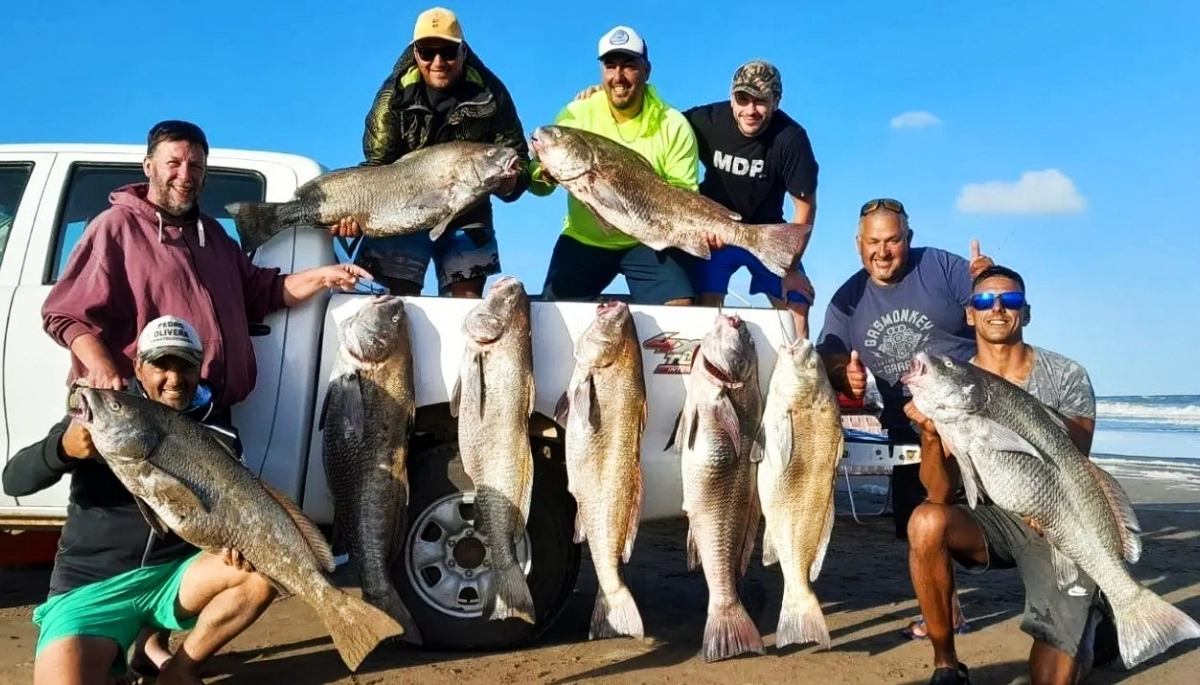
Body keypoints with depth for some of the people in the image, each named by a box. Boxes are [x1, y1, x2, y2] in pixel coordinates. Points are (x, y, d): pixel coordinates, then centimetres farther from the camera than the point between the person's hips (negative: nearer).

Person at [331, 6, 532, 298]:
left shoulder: (490, 93, -10)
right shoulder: (395, 94, -10)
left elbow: (519, 164, -8)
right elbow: (378, 167, -9)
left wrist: (502, 180, -32)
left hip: (467, 215, 1)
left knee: (468, 300, -2)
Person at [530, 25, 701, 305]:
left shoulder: (673, 124, -9)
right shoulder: (576, 114, -8)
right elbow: (537, 184, -6)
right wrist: (545, 175, -30)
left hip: (648, 241, -1)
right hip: (584, 239, 1)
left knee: (680, 308, -16)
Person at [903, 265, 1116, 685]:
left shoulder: (1066, 376, -6)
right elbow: (941, 495, -12)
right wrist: (931, 436, -32)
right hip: (991, 518, 1)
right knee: (927, 522, -33)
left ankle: (1091, 625, 28)